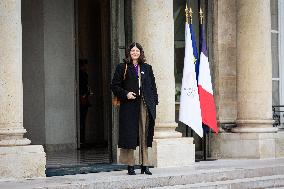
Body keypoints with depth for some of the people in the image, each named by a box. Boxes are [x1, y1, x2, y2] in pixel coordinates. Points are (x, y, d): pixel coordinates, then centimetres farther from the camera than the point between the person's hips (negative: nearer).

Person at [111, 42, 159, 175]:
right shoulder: (122, 68, 5)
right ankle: (130, 166, 3)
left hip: (145, 105, 3)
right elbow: (115, 86, 3)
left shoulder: (147, 68, 14)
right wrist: (125, 94, -12)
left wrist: (154, 102, 3)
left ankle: (144, 165, 9)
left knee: (145, 136, 3)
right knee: (130, 135, -2)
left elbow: (153, 86, 14)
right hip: (129, 105, -3)